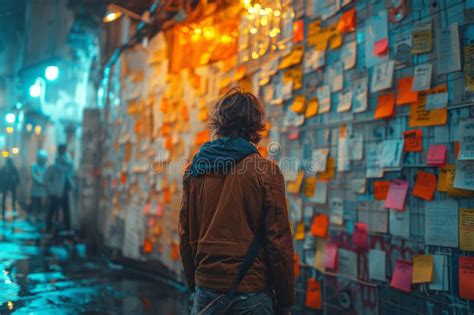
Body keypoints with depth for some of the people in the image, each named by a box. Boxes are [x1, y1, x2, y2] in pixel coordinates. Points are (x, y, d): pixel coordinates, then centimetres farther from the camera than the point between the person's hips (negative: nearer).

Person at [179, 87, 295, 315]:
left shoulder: (194, 169, 1)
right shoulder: (266, 172, -11)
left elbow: (185, 235, 6)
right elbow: (279, 240, -11)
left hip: (205, 289, 4)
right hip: (250, 293, -3)